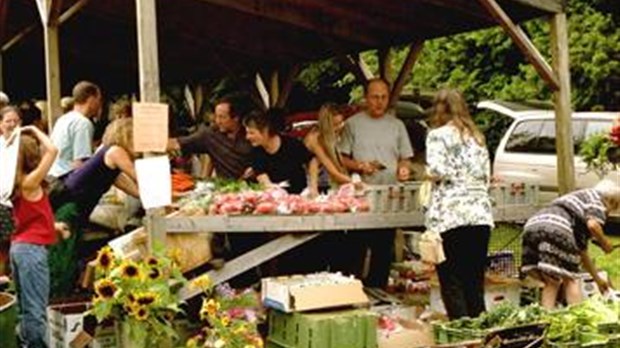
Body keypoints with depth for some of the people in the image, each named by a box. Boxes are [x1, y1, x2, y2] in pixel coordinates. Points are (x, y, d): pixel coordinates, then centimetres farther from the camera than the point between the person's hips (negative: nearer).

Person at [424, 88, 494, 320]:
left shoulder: (438, 135, -2)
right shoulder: (476, 137, 16)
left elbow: (437, 171, -14)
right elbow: (486, 177, 14)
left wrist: (430, 174, 7)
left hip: (449, 214, -6)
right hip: (480, 212, 6)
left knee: (452, 283, -1)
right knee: (475, 281, 10)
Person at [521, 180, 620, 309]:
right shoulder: (597, 198, 15)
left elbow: (581, 251, 41)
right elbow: (592, 225, -8)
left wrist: (598, 279, 46)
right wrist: (604, 243, 12)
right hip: (555, 230, -8)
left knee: (552, 282, 11)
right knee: (570, 279, 2)